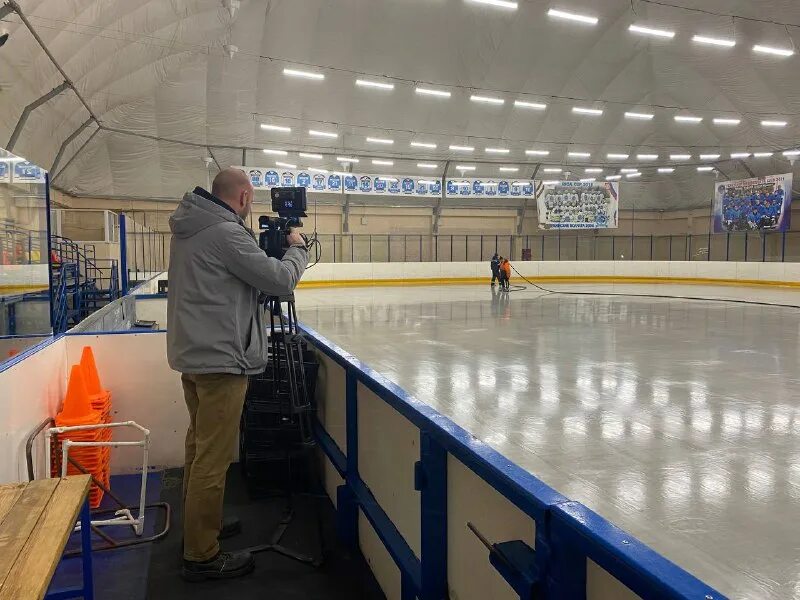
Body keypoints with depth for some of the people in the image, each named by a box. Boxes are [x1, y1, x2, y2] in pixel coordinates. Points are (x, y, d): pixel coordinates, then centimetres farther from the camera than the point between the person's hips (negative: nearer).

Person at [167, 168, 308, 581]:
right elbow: (280, 280, -15)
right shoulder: (226, 232, -18)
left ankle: (199, 524, 36)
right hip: (220, 358, -10)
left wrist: (268, 248, 8)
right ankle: (202, 556, 9)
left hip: (192, 353, 10)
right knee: (213, 458, -2)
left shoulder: (190, 230, 10)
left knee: (199, 447, 20)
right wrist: (297, 248, 2)